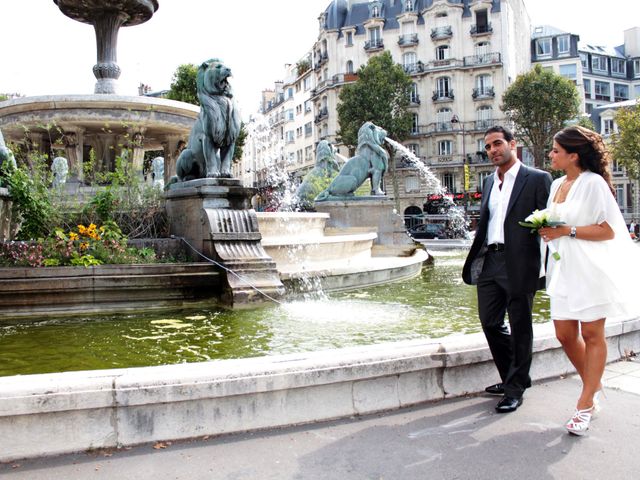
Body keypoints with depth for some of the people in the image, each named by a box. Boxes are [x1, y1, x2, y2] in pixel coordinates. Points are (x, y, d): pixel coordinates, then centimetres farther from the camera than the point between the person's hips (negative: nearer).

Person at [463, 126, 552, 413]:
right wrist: (475, 259, 12)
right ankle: (512, 377, 30)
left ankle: (515, 389, 17)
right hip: (489, 262, 7)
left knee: (520, 328, 4)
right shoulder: (489, 182, 16)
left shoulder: (537, 179, -4)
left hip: (519, 265, -6)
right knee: (490, 322, 11)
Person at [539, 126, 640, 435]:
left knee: (592, 334, 3)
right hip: (563, 270, 7)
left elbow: (608, 231, -14)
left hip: (589, 269, -7)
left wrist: (566, 231, -17)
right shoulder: (557, 185, 12)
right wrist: (546, 230, 5)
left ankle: (586, 403, 12)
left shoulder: (593, 183, -10)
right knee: (565, 334, 8)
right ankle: (593, 384, 32)